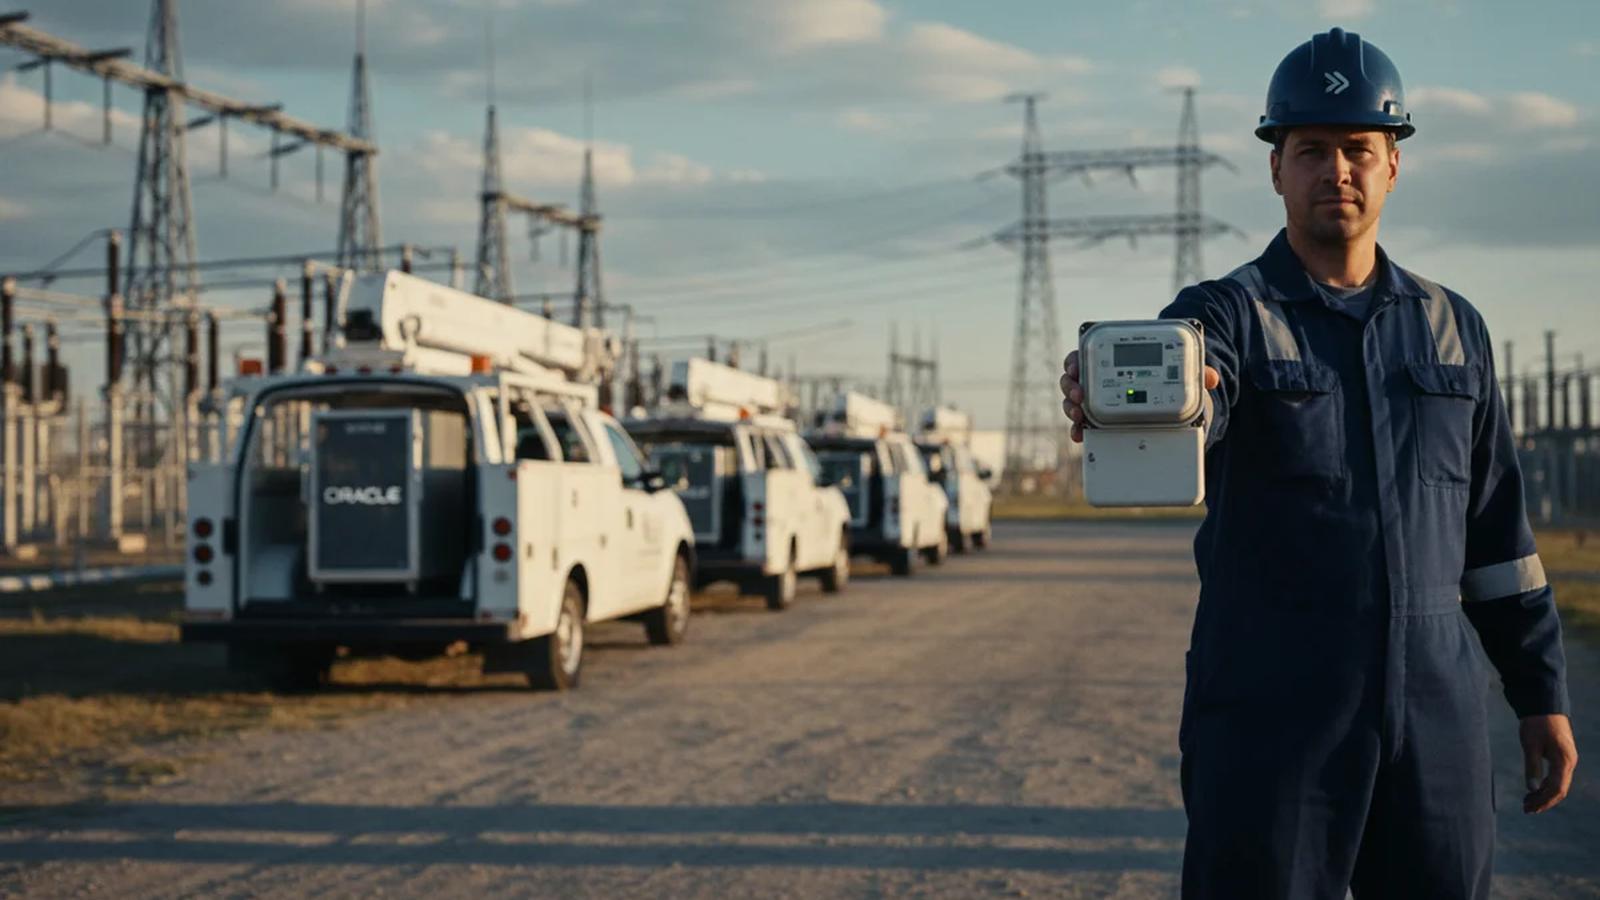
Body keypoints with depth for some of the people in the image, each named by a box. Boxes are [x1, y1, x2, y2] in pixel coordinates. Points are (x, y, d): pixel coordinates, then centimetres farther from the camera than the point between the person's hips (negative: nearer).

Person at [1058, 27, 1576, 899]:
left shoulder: (1453, 327, 13)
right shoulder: (1230, 313, -1)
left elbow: (1497, 527, 16)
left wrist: (1542, 695, 13)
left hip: (1436, 708, 4)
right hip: (1269, 711, -4)